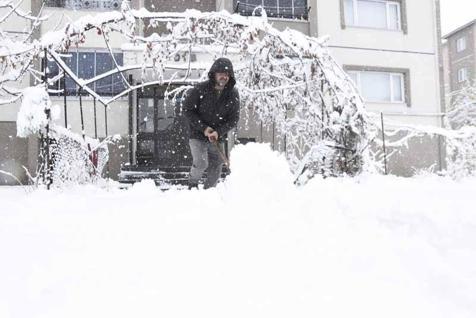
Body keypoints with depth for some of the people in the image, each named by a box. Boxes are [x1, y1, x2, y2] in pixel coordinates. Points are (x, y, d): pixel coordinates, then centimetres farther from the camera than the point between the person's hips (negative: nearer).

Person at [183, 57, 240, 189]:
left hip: (217, 138, 3)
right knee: (201, 163, -19)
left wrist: (219, 132, -19)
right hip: (197, 135, -3)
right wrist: (203, 128, -15)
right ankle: (192, 183, 11)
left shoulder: (233, 94, -5)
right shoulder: (200, 89, -13)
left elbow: (233, 119, -3)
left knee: (216, 171, 6)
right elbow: (187, 110, -7)